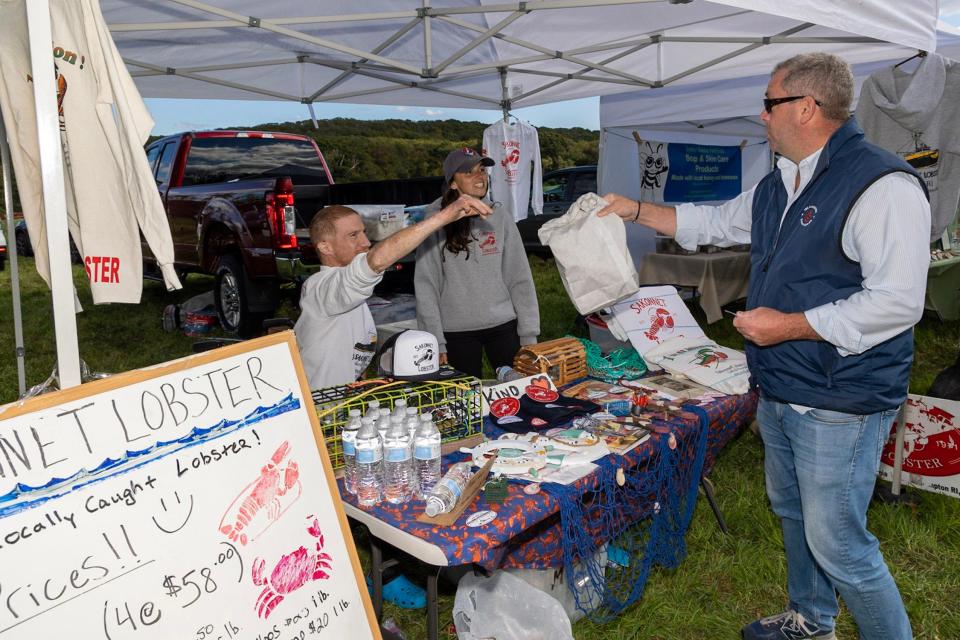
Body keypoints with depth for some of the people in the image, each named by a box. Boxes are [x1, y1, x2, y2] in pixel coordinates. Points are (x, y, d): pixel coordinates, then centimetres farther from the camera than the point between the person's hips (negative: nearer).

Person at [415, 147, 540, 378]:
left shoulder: (501, 220, 4)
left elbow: (521, 280, 5)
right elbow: (426, 285, -4)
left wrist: (529, 334, 1)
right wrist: (435, 342, -8)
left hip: (504, 326, 2)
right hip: (457, 333, -2)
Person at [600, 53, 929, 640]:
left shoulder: (883, 184, -20)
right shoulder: (779, 185, 10)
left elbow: (899, 300, -25)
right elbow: (714, 223, 23)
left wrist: (788, 325, -22)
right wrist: (636, 210, 20)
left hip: (839, 403, -9)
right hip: (779, 393, 10)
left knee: (838, 543, -2)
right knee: (792, 511, 23)